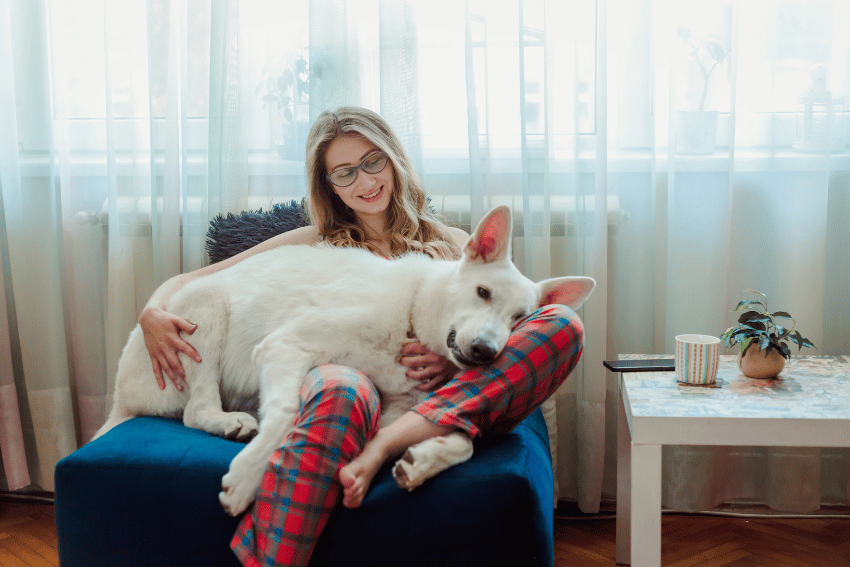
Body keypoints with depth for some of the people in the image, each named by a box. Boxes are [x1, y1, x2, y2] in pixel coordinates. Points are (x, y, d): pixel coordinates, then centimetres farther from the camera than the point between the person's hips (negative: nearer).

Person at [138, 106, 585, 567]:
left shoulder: (452, 244, 28)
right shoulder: (316, 245, 26)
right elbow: (191, 281, 23)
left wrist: (454, 364, -6)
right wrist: (153, 311, -1)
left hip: (450, 402, 2)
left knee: (563, 323, -24)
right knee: (341, 391, -41)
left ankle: (385, 443, -34)